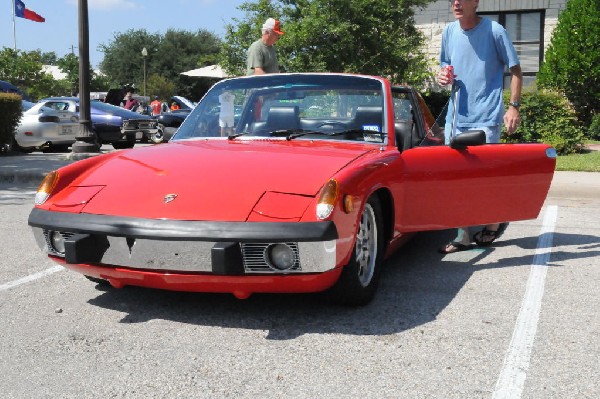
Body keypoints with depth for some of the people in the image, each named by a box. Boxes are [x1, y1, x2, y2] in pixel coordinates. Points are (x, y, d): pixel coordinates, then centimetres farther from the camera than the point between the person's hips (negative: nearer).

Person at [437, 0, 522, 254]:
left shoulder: (494, 31, -7)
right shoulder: (449, 31, 7)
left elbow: (515, 70, -2)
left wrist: (514, 106, -12)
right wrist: (443, 76, -4)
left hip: (486, 118, -5)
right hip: (456, 116, 5)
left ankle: (495, 221, 23)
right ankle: (463, 236, 15)